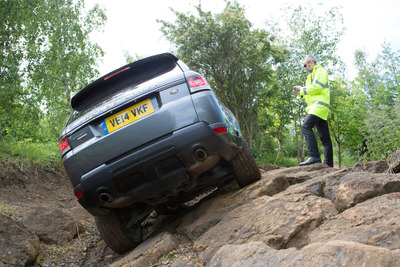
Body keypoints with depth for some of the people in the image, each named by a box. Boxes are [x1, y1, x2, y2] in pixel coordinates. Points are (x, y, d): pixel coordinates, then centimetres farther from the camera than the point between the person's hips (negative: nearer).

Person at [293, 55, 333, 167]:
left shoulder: (320, 71, 1)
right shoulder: (313, 75, 32)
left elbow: (316, 87, -13)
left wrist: (302, 89, -3)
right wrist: (300, 92, 18)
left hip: (319, 105, -10)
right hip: (315, 107, 10)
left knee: (306, 127, -24)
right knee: (324, 136, 4)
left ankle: (314, 156, -32)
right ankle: (328, 163, 3)